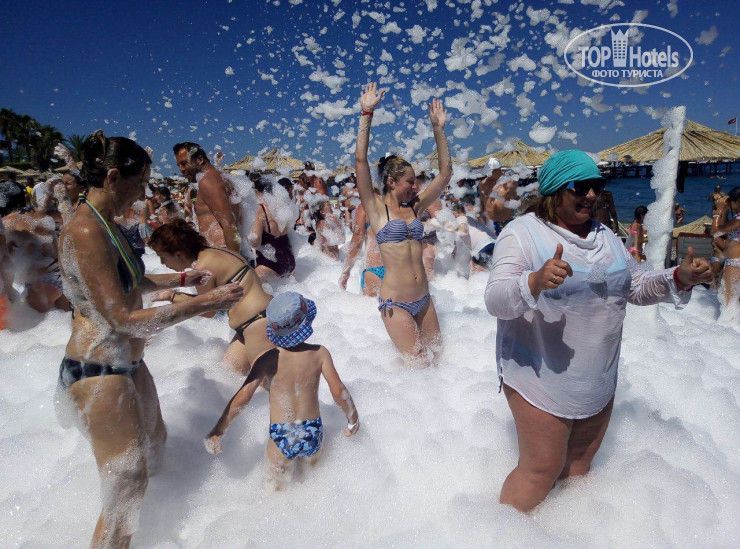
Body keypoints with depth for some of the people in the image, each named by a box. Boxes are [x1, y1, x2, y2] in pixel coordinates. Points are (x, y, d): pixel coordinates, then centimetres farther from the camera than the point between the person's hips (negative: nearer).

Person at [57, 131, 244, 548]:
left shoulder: (107, 225, 6)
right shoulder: (85, 232, -25)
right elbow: (125, 319, -27)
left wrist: (182, 278, 16)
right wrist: (205, 303, -25)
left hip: (128, 363, 11)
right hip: (98, 372, -10)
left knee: (153, 442, 27)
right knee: (128, 481, 1)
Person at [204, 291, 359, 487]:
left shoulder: (268, 359, -13)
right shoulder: (320, 353, -12)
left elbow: (242, 397, -16)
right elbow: (339, 391, -11)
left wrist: (217, 432, -5)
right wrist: (353, 419, 6)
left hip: (281, 439, -1)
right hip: (313, 435, 1)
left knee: (274, 485, 28)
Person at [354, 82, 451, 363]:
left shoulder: (415, 207, 10)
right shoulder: (376, 209, -3)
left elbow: (445, 173, 11)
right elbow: (361, 161, -13)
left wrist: (438, 128, 8)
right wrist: (367, 114, -15)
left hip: (423, 299, 6)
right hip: (396, 302, -6)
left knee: (438, 356, 13)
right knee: (417, 362, -1)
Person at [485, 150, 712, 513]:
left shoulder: (604, 236, 9)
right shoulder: (522, 232, -13)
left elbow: (637, 287, 17)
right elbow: (496, 301, -24)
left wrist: (679, 279, -1)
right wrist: (535, 282, -43)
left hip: (598, 382, 7)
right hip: (540, 379, -7)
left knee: (579, 464, 22)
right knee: (541, 471, 2)